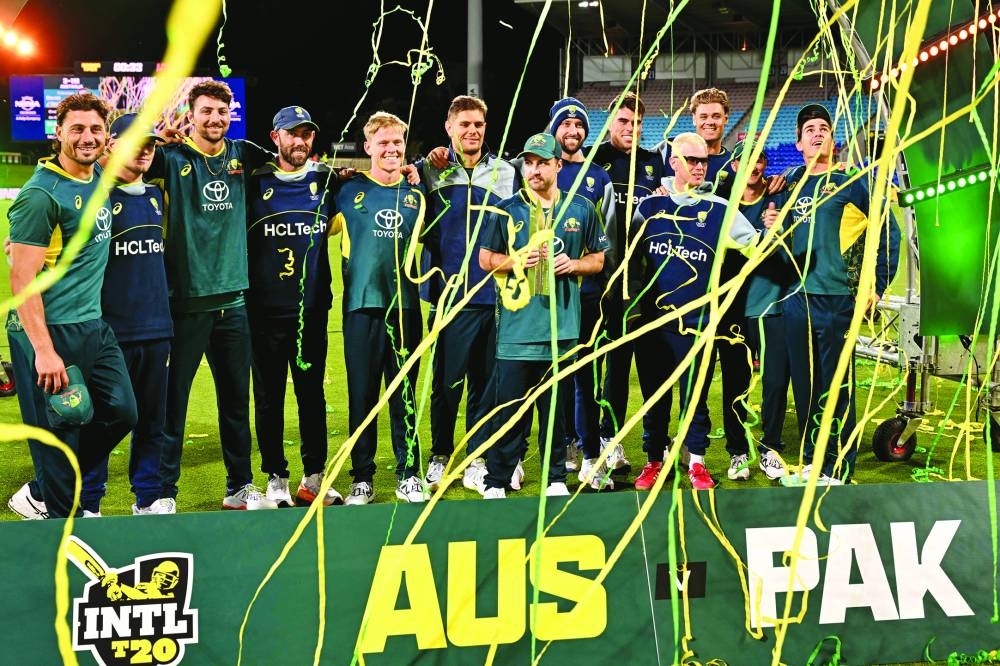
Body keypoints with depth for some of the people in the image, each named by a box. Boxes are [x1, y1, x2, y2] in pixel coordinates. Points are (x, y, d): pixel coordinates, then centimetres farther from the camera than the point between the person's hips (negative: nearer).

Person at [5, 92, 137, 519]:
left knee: (120, 413, 12)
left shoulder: (99, 178, 9)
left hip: (94, 326, 9)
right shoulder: (42, 193, -14)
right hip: (49, 331, -9)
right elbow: (22, 279, -17)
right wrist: (43, 351, -22)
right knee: (58, 433, 0)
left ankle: (40, 494, 27)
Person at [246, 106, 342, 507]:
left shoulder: (327, 181, 6)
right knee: (269, 398, 5)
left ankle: (314, 478, 19)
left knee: (312, 395, 9)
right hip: (265, 311, -1)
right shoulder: (254, 183, 2)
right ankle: (276, 480, 16)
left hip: (312, 309, 2)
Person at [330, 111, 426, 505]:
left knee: (405, 394, 7)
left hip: (406, 305, 2)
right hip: (362, 304, -2)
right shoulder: (349, 190, 4)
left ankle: (409, 475, 16)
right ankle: (362, 478, 11)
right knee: (361, 394, 2)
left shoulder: (415, 194, 11)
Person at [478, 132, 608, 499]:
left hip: (562, 327, 2)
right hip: (516, 325, -1)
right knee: (509, 410, 1)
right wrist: (518, 260, -10)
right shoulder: (506, 210, 4)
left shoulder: (582, 210, 8)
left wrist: (573, 264, -6)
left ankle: (556, 478, 22)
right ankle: (496, 481, 9)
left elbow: (598, 260, 14)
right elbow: (486, 260, 7)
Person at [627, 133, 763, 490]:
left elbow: (754, 244, -1)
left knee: (695, 397, 4)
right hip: (651, 319, 1)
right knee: (654, 396, 9)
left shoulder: (718, 209, 3)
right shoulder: (649, 207, 6)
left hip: (697, 321, -1)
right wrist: (633, 300, 7)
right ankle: (655, 463, 24)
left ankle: (697, 464, 19)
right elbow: (633, 257, 13)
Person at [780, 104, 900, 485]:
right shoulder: (791, 188, 13)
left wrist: (878, 286, -3)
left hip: (836, 300, -5)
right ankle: (811, 463, 23)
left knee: (837, 387, -2)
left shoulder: (850, 183, 0)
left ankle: (837, 470, 7)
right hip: (796, 300, 5)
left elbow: (888, 230, 0)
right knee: (805, 385, 11)